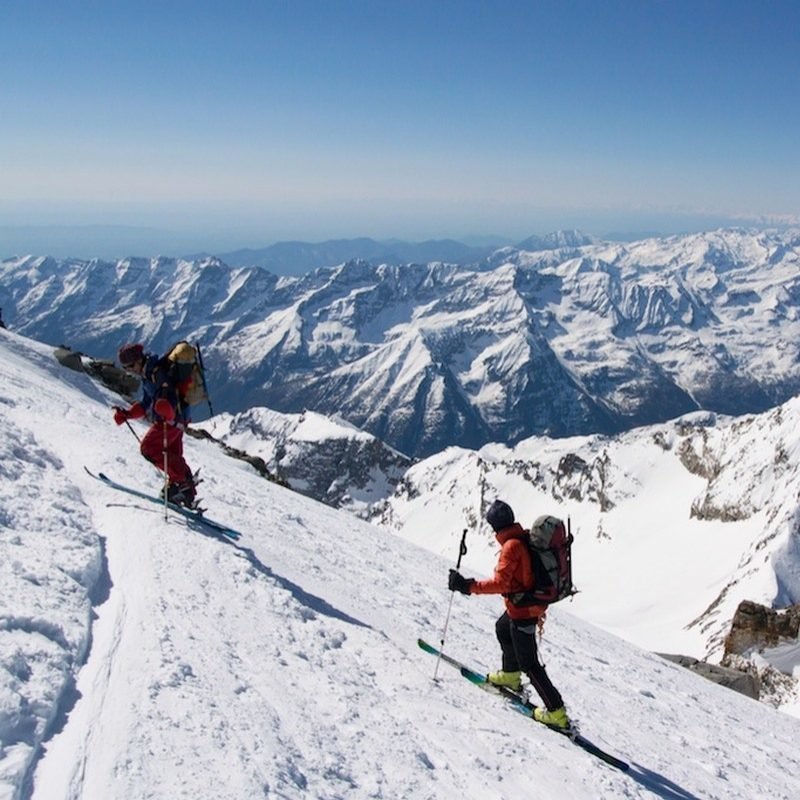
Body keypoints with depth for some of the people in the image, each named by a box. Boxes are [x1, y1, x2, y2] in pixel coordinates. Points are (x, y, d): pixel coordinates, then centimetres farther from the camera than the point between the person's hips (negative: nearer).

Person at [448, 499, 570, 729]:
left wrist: (468, 586, -28)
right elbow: (532, 570, 14)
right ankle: (510, 675, 51)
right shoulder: (526, 538, 0)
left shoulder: (511, 546, -26)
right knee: (502, 629, 33)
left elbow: (500, 583, -31)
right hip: (534, 603, 9)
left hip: (522, 610, -9)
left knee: (528, 663, 1)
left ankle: (556, 712, 6)